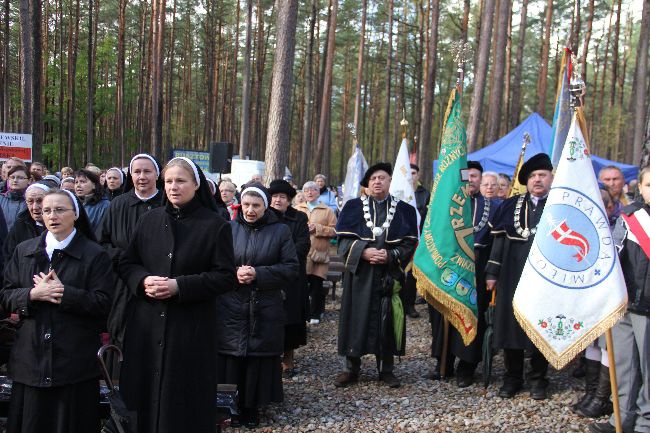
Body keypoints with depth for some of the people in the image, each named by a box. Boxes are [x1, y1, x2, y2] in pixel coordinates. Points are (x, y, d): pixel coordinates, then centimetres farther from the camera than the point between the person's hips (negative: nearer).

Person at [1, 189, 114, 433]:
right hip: (31, 356, 3)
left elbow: (103, 303, -8)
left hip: (75, 360, -3)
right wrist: (33, 294, -11)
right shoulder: (23, 251, 13)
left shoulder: (95, 255, 0)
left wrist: (63, 293, -16)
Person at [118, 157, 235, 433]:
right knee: (145, 394, 8)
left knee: (184, 399, 2)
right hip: (147, 325, 4)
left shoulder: (215, 225, -5)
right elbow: (127, 262, 11)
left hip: (191, 328, -4)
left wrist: (180, 286, -18)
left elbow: (225, 276, -9)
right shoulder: (150, 219, 8)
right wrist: (144, 280, -11)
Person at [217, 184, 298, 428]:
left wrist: (258, 274, -15)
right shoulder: (229, 228, 5)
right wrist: (234, 273, -15)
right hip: (231, 307, 1)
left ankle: (251, 408, 17)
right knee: (230, 359, 1)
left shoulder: (280, 231, 1)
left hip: (264, 309, -1)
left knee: (258, 359, 3)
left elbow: (291, 268, -3)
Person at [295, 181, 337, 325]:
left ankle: (315, 314, 12)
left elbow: (334, 231, 0)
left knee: (317, 285, 0)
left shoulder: (327, 211, 8)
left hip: (319, 253, -1)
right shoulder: (297, 209, 14)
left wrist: (318, 228, -12)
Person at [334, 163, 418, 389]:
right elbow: (344, 240, -1)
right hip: (359, 273, 0)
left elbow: (409, 243, 1)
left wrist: (390, 255, -15)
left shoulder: (404, 210, 5)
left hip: (390, 274, 0)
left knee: (387, 321, 4)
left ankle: (386, 369, 15)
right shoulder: (353, 206, 4)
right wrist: (363, 252, -16)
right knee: (356, 319, 3)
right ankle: (351, 368, 14)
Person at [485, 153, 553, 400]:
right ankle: (513, 377, 19)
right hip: (512, 276, 2)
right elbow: (500, 239, 9)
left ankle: (537, 379, 19)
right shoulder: (511, 206, 10)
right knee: (510, 325, 6)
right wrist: (492, 273, 4)